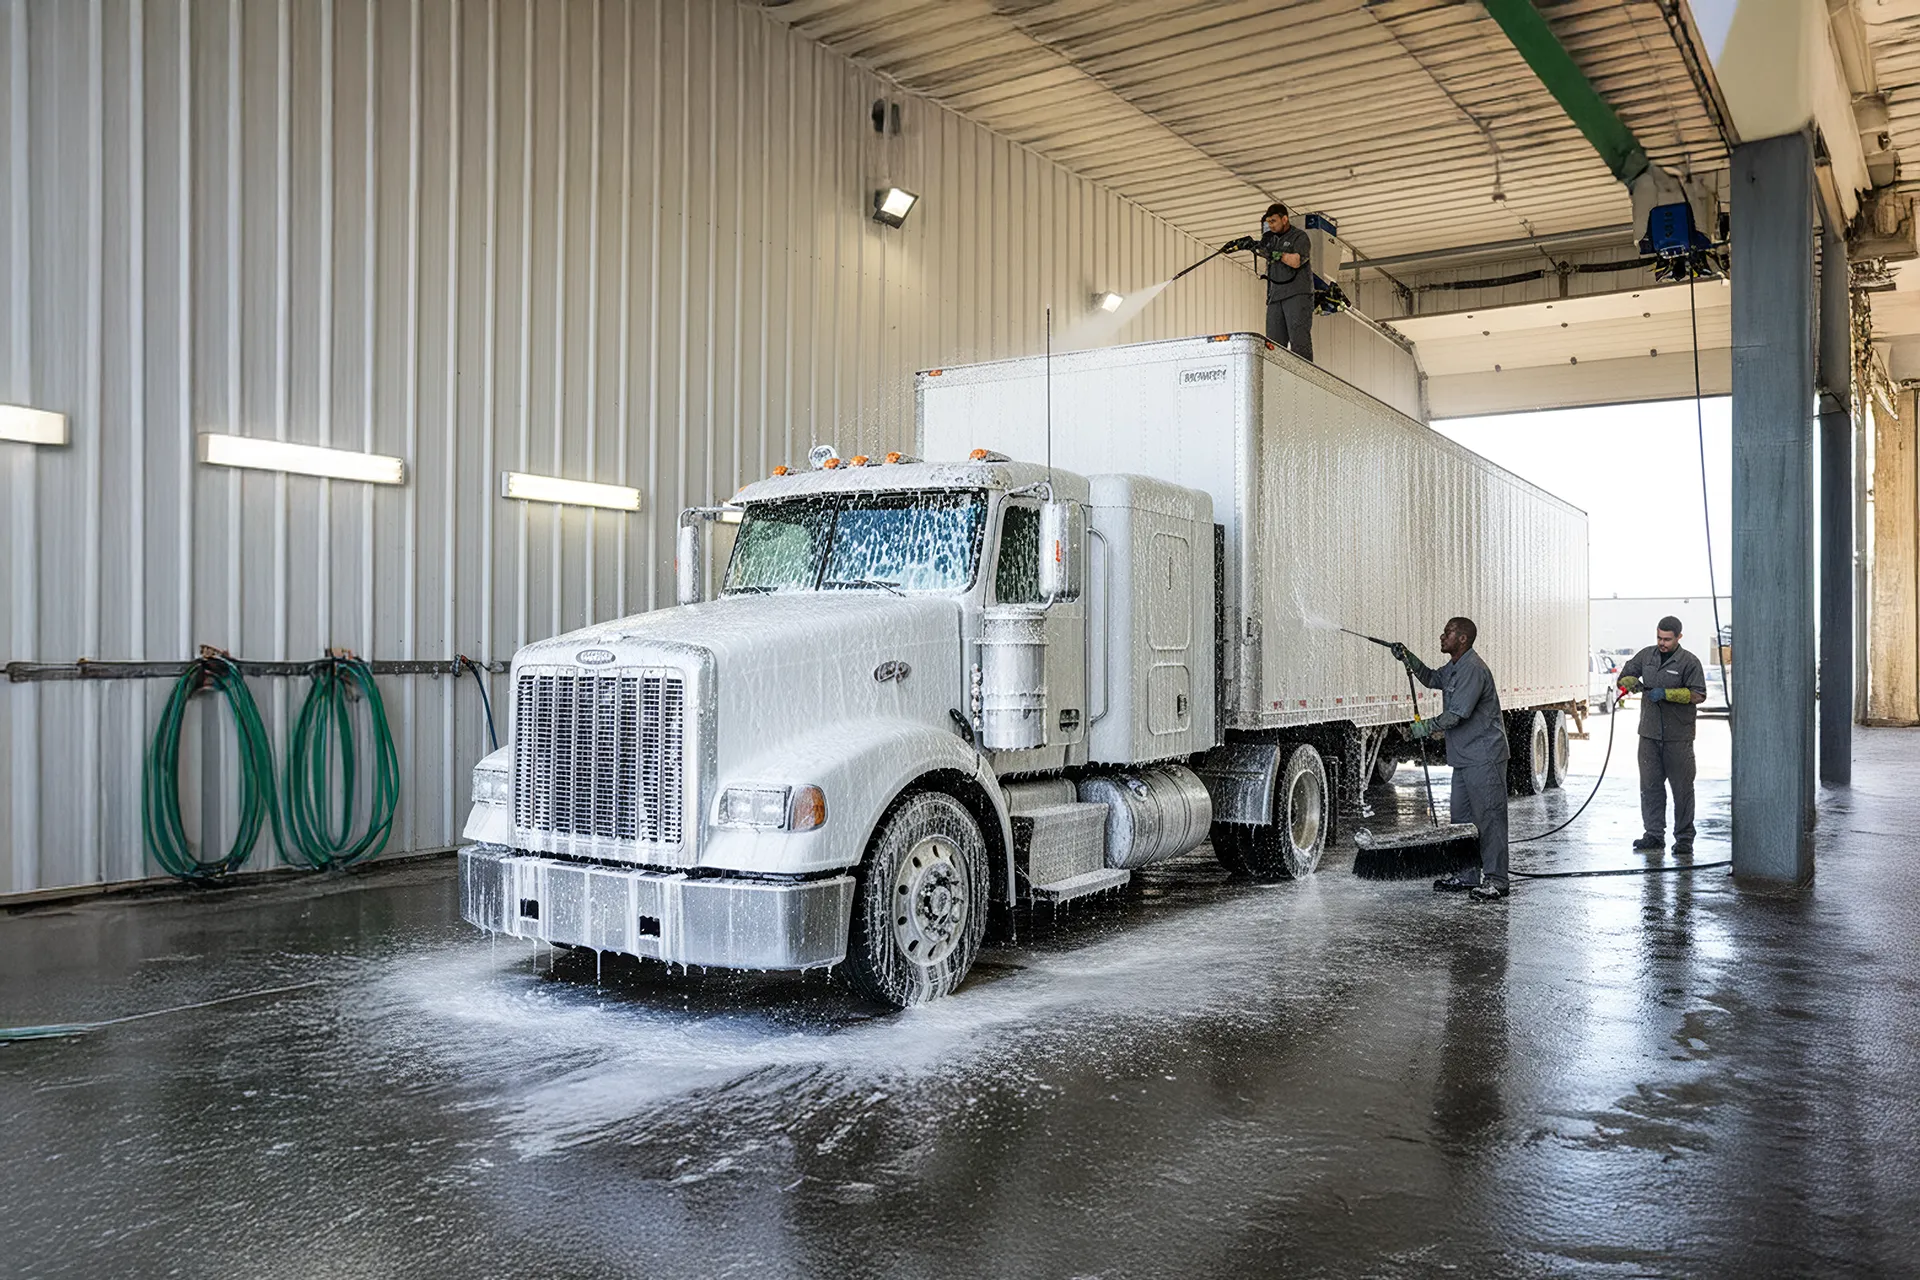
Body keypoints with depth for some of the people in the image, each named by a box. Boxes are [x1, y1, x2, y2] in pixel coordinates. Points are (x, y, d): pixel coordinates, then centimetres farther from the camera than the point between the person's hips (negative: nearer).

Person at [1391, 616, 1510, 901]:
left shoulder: (1473, 669, -18)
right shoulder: (1454, 668, 14)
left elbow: (1457, 714, -22)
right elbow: (1432, 679, 34)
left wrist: (1427, 727, -8)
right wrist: (1409, 659, 18)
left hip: (1484, 757, -11)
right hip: (1464, 758, 11)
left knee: (1489, 817, -6)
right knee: (1461, 816, 14)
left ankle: (1495, 880, -2)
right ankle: (1470, 875, 22)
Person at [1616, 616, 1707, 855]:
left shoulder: (1689, 662, -5)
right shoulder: (1646, 655, 10)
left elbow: (1698, 694, -10)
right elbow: (1625, 675, 22)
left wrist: (1666, 694, -19)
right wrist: (1632, 683, -2)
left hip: (1678, 736, -4)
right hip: (1649, 733, 4)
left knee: (1682, 787, 2)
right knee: (1650, 785, 6)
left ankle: (1684, 838, 9)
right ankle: (1654, 834, 13)